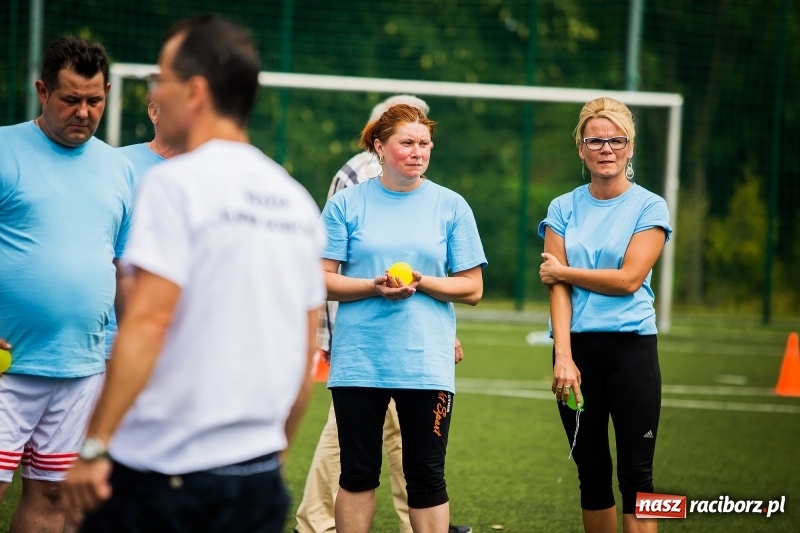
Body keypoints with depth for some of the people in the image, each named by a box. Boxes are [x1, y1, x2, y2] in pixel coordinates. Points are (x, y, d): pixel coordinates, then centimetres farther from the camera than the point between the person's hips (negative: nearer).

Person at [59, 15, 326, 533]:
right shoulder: (296, 199, 12)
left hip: (160, 472, -6)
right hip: (260, 477, 6)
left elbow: (147, 323, -16)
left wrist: (94, 446, -14)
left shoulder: (176, 184, -8)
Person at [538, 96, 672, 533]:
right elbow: (557, 288, 0)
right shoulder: (563, 209, 8)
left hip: (631, 348, -3)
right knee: (591, 471, 7)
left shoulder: (649, 207, 1)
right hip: (577, 349, 3)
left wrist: (563, 271, -1)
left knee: (636, 473, -6)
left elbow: (628, 278, -10)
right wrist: (562, 356, -11)